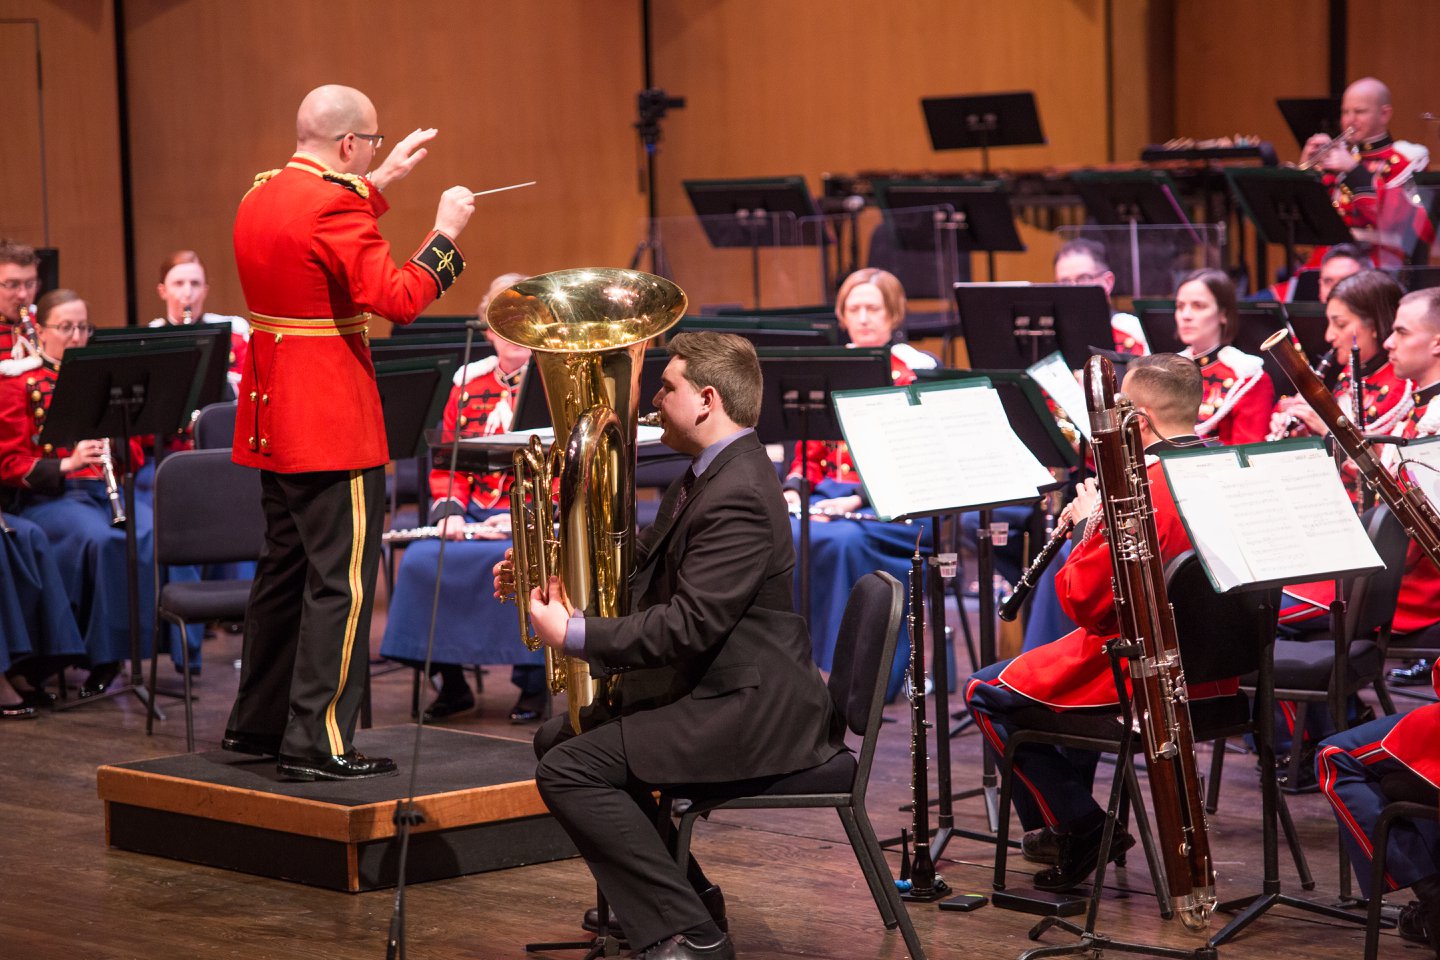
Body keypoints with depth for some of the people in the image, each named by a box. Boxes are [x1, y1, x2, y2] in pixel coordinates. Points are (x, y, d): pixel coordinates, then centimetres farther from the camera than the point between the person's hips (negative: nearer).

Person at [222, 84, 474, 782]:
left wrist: (378, 185, 26)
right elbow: (399, 299, -22)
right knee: (340, 581, -4)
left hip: (273, 419, 10)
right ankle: (317, 744, -3)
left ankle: (256, 724, 28)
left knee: (286, 568, 19)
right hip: (333, 426, -10)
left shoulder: (261, 198, 10)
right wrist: (445, 234, -11)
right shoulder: (334, 206, -18)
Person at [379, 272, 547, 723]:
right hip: (472, 514, 4)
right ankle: (451, 682, -7)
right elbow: (447, 463, 14)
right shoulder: (468, 382, 13)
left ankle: (533, 685, -17)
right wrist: (449, 512, -5)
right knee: (421, 560, -23)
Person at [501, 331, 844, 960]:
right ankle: (689, 896, 18)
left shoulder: (738, 495, -21)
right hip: (709, 689, 11)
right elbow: (642, 576, 24)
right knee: (559, 736, 16)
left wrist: (575, 635, -22)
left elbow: (691, 625, -27)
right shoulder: (711, 473, 14)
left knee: (569, 770, -18)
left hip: (752, 709, -11)